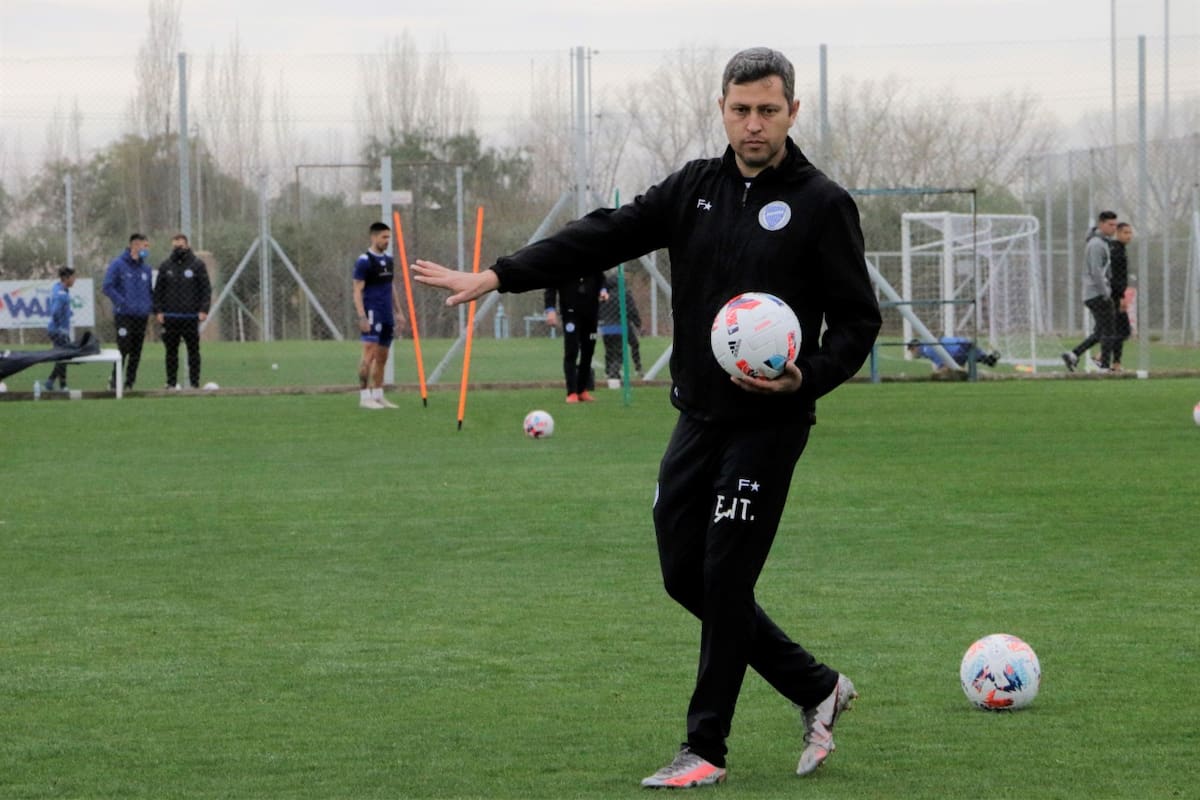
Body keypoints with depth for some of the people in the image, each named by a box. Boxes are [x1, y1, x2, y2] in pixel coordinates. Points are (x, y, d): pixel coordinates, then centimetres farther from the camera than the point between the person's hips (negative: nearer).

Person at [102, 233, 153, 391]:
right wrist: (122, 303, -16)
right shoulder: (118, 264, -4)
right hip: (124, 316, -6)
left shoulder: (146, 268, 15)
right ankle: (115, 381, -3)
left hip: (142, 316, 6)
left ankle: (129, 382, 12)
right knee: (123, 349, -12)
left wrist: (150, 305, 6)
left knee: (136, 353, 6)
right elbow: (107, 287, -9)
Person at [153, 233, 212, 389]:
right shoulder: (165, 267, 9)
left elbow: (206, 289, 1)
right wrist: (158, 311, 0)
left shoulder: (197, 265, 3)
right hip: (170, 317, 2)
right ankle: (171, 382, 8)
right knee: (171, 351, 4)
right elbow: (158, 290, 10)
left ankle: (194, 381, 4)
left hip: (191, 317, -2)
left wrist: (204, 310, -9)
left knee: (193, 350, 0)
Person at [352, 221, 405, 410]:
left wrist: (398, 311, 17)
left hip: (387, 316, 8)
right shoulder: (364, 261, -8)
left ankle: (378, 396, 15)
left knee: (382, 358, 9)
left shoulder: (389, 260, 15)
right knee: (370, 355, -11)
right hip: (372, 314, -8)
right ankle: (364, 397, -10)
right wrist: (361, 316, -18)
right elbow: (358, 291, -10)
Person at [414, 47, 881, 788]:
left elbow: (859, 320, -6)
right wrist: (498, 276, -4)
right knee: (685, 574, 8)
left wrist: (806, 378, -24)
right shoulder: (696, 188, 7)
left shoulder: (823, 205, -8)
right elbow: (604, 238, 4)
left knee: (725, 579, -7)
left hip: (768, 424, -6)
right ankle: (816, 688, 23)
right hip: (699, 416, 6)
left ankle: (707, 749, 5)